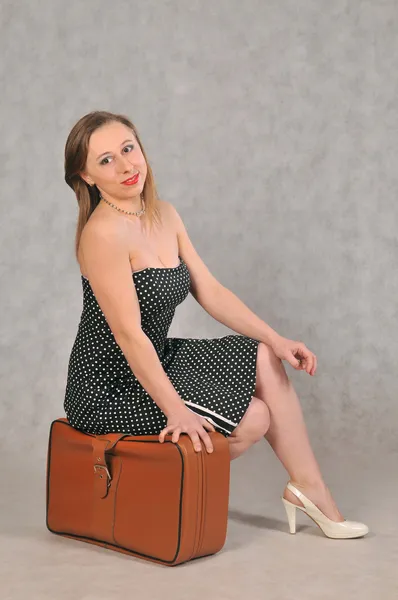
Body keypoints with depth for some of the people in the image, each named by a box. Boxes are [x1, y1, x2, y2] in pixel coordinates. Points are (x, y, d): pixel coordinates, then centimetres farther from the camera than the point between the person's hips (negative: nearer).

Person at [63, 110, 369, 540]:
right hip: (110, 389, -8)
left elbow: (210, 292, 6)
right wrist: (176, 412, -27)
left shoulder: (164, 215, 3)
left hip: (152, 362, 8)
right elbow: (129, 334, -26)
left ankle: (309, 488, 11)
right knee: (254, 418, -7)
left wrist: (275, 339, -1)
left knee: (265, 359, 3)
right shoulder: (103, 233, -23)